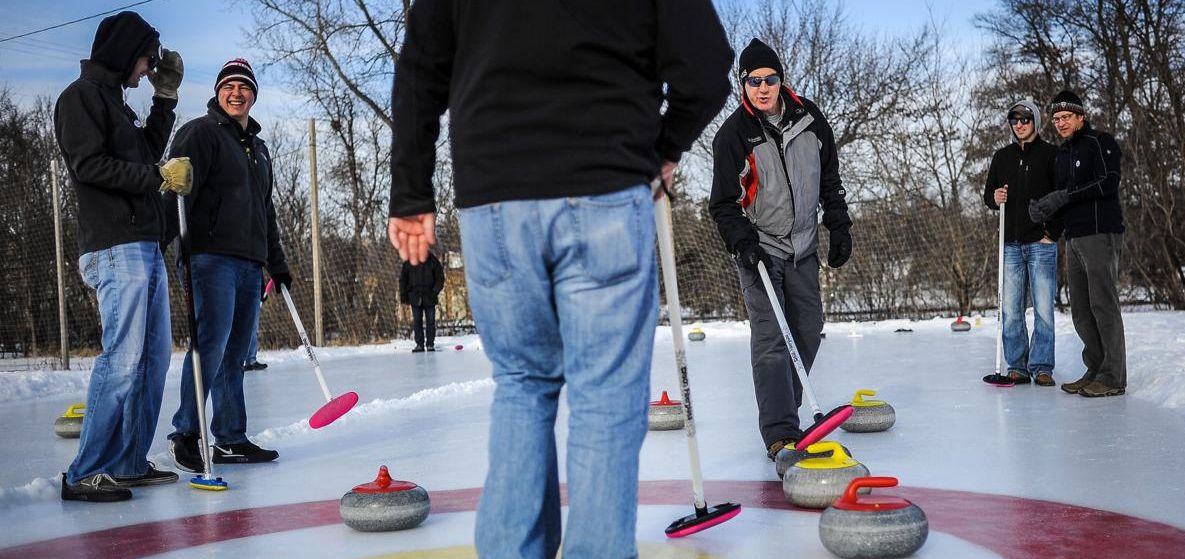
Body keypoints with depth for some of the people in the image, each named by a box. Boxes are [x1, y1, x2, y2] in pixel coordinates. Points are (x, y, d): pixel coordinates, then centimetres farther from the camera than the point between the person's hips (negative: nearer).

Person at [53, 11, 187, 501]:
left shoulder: (116, 101, 24)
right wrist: (158, 176, -10)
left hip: (146, 246, 10)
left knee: (154, 355, 7)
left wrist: (165, 97, 21)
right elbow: (89, 164, -14)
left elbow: (147, 152, 26)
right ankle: (86, 474, -10)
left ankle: (131, 463, 12)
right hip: (115, 247, -10)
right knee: (123, 358, -14)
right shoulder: (83, 95, -3)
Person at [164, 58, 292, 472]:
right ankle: (185, 434, -4)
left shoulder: (259, 147, 25)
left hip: (249, 263, 8)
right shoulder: (201, 133, 0)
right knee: (211, 344, -14)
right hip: (212, 257, -8)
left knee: (234, 353, 7)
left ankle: (231, 440, 10)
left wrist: (277, 263, 27)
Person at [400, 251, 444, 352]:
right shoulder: (408, 262, 4)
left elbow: (440, 277, 3)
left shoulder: (433, 261, 0)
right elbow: (403, 279, 8)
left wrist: (435, 291, -9)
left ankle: (430, 344, 7)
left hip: (429, 297, -1)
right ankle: (419, 344, 7)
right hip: (415, 297, 1)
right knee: (417, 321, 2)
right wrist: (403, 295, 2)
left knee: (430, 321, 0)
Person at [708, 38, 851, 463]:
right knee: (770, 336, -12)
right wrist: (744, 244, -21)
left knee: (808, 329, 9)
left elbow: (830, 178, 12)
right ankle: (780, 433, -15)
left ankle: (783, 408, 25)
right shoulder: (734, 134, -12)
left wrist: (839, 228, 9)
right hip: (759, 247, -5)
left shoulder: (809, 118, 0)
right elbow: (723, 202, -9)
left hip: (803, 245, 5)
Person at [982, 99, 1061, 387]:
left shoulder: (1050, 154, 1)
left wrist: (1053, 233, -8)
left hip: (1041, 244, -4)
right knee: (1010, 310, 2)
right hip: (1011, 244, 4)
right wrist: (994, 198, -6)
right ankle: (1017, 367, 10)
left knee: (1043, 309, -3)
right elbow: (988, 194, 18)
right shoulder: (1002, 156, 13)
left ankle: (1042, 367, 4)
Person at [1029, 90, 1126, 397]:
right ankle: (1095, 370, 15)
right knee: (1081, 310, 8)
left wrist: (1064, 196, -18)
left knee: (1103, 305, -9)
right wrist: (1043, 209, 0)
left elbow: (1108, 184, -15)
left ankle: (1113, 377, -5)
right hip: (1074, 238, 8)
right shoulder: (1062, 153, 21)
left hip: (1101, 234, -8)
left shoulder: (1100, 142, -3)